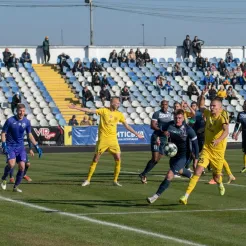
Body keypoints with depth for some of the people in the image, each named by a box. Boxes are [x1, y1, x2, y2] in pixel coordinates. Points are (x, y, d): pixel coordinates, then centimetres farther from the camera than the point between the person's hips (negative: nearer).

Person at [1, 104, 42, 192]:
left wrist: (37, 146, 9)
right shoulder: (10, 121, -10)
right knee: (11, 164, -24)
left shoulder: (26, 122, 1)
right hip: (10, 146, -4)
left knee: (22, 166, -6)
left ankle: (16, 186, 11)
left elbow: (30, 135, 12)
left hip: (20, 147, 4)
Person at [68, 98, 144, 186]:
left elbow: (127, 126, 17)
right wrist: (76, 108, -12)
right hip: (103, 139, -3)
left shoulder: (119, 114, 8)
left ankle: (115, 180, 8)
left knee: (118, 159, -5)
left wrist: (136, 134, 18)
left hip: (113, 140, 3)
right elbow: (90, 111, -6)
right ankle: (88, 180, 9)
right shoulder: (104, 111, -2)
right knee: (95, 159, 0)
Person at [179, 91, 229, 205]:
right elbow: (201, 106, 22)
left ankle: (220, 184, 53)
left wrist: (218, 140, -57)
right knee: (198, 171, -15)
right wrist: (202, 95, 5)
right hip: (206, 148, 3)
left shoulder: (222, 118, -19)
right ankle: (186, 196, -16)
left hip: (218, 150, -3)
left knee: (216, 176, 14)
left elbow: (226, 131, -39)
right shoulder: (208, 114, -1)